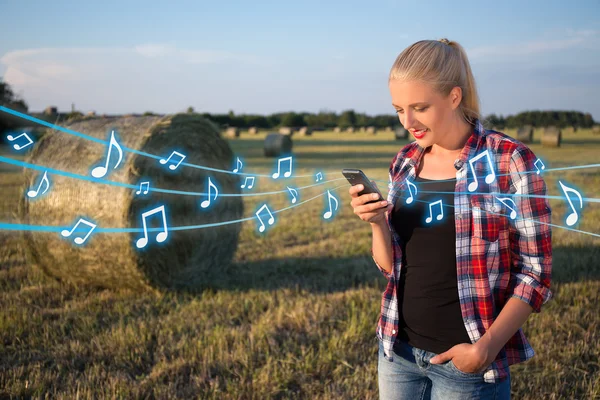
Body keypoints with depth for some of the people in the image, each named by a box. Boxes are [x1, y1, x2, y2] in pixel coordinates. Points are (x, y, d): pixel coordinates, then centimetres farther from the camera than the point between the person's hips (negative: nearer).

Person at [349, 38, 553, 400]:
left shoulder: (511, 161, -12)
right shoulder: (405, 163, 3)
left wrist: (488, 346, -18)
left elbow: (535, 272, -9)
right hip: (398, 350, 5)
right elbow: (390, 265, 7)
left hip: (465, 361, -5)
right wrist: (377, 222, -11)